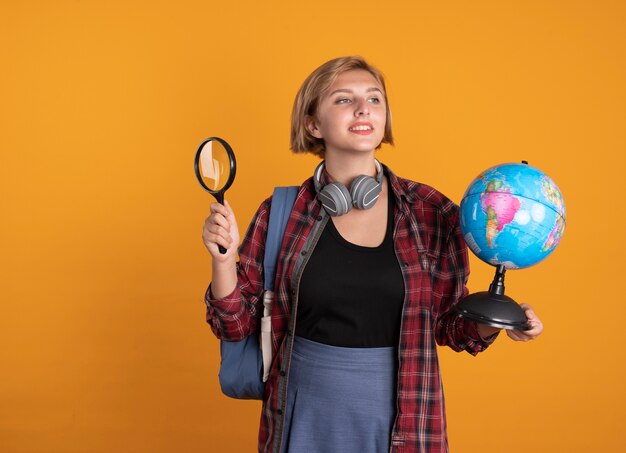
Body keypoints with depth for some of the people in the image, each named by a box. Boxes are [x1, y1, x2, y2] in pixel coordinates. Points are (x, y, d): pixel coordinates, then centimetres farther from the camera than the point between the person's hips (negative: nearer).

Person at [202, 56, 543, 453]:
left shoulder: (433, 214, -6)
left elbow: (448, 324, 4)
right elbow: (238, 324, -1)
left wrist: (494, 321, -15)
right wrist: (223, 257, -17)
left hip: (400, 417, 0)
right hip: (305, 414, 0)